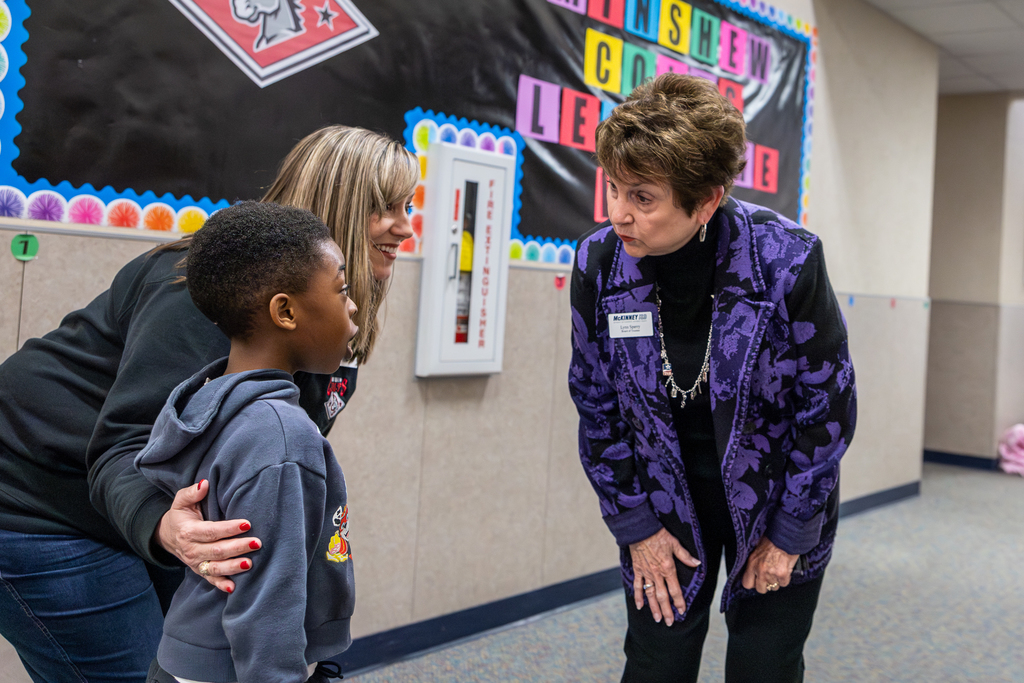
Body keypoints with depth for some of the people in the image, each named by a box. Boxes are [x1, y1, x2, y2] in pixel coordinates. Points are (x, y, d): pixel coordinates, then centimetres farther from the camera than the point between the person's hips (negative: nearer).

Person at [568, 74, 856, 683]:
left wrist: (790, 534, -8)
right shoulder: (599, 261, -17)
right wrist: (636, 526, -3)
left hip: (776, 496, -1)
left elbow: (828, 406, -13)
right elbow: (598, 407, -5)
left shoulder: (788, 261, -24)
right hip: (664, 500, 2)